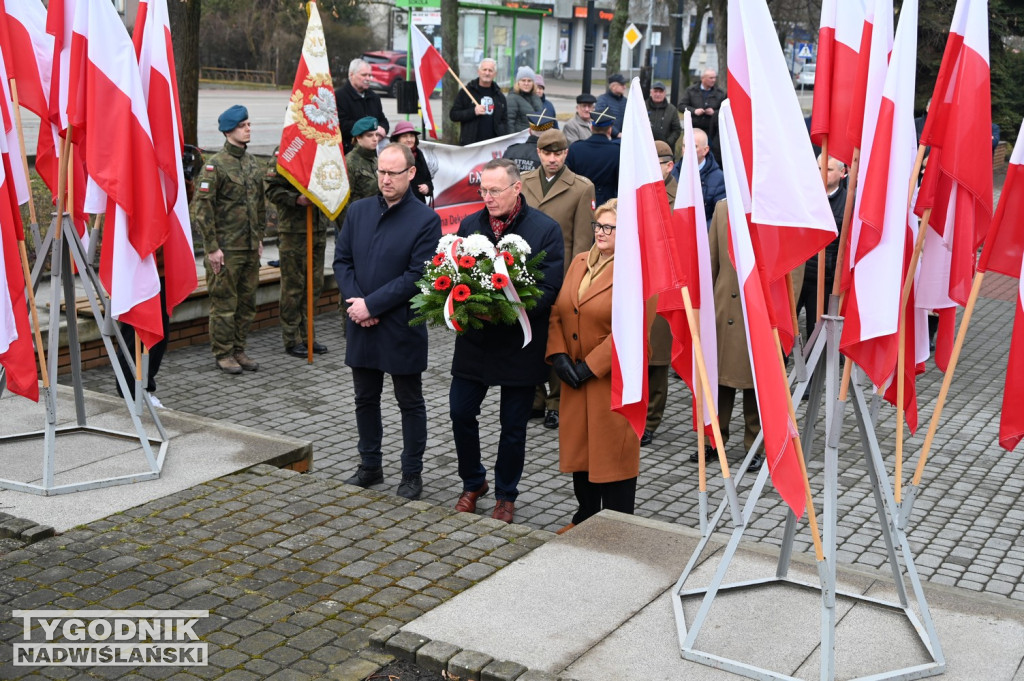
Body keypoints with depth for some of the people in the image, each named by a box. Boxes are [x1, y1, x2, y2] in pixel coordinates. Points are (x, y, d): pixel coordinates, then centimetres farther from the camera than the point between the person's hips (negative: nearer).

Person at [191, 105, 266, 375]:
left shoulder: (252, 163, 12)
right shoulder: (215, 165, -10)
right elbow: (202, 209, -13)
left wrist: (259, 238, 17)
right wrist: (212, 247, -15)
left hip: (250, 247, 7)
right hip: (226, 248, -7)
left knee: (247, 301, 11)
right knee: (224, 301, 0)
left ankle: (239, 350, 21)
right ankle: (223, 354, 9)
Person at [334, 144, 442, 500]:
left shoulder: (426, 220, -10)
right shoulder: (358, 211, 6)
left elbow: (417, 277, -15)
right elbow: (342, 260, 6)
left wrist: (371, 304, -17)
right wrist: (355, 302, -10)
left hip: (402, 328, -5)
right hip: (361, 325, 5)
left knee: (410, 403, 8)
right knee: (365, 399, 16)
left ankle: (412, 474, 20)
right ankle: (370, 467, 31)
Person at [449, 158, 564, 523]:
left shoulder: (545, 229, -7)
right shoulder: (470, 225, 6)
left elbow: (548, 288, -12)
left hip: (519, 344, -3)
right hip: (474, 341, 4)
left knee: (513, 425, 8)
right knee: (460, 413, 5)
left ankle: (505, 496, 27)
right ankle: (473, 483, 30)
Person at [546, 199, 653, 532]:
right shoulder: (579, 262, 10)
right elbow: (557, 312, 9)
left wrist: (590, 367, -17)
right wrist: (558, 355, -6)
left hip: (614, 377, -7)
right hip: (575, 377, 7)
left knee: (613, 451, 1)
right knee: (579, 446, 15)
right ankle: (585, 515, 32)